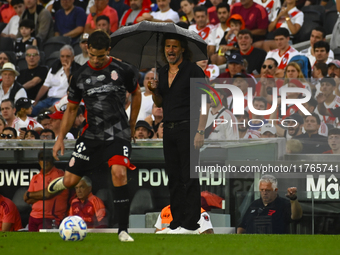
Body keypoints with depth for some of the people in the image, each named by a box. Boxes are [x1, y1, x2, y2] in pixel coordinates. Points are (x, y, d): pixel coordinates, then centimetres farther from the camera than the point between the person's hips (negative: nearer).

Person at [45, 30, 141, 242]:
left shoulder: (123, 70, -5)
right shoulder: (80, 76, 2)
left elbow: (136, 94, 12)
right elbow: (72, 108, 12)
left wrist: (132, 126, 14)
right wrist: (61, 138, 8)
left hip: (118, 134, -3)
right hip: (92, 135, 3)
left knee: (119, 173, -26)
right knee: (71, 181, 2)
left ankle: (123, 230, -18)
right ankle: (59, 185, 44)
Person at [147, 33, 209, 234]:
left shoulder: (193, 71, -7)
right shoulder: (163, 72, 14)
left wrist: (200, 131, -17)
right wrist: (154, 90, 1)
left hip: (187, 129, -7)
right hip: (169, 130, 7)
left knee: (189, 177, -6)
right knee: (174, 178, 8)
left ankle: (191, 224, -5)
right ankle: (177, 222, 12)